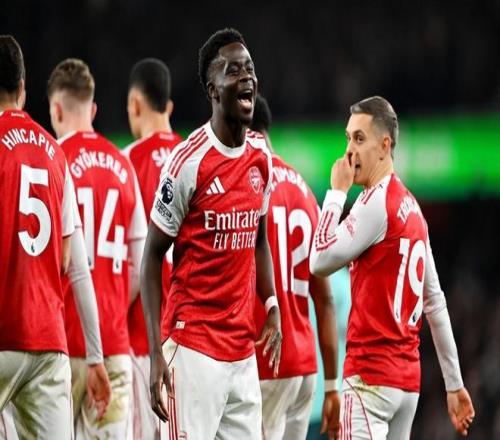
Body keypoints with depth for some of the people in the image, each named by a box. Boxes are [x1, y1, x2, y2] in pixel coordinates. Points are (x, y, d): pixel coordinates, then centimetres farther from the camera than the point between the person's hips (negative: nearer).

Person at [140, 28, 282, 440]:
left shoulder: (261, 157, 9)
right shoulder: (189, 161, -11)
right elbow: (153, 256, -6)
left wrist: (272, 309, 8)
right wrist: (156, 352, -13)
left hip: (244, 348, 7)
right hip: (195, 347, -7)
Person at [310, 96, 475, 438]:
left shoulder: (376, 201, -10)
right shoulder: (412, 207, 16)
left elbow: (320, 261, -11)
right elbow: (435, 301, 19)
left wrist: (337, 192, -2)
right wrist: (455, 384, 22)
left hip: (371, 375, -9)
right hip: (409, 379, 9)